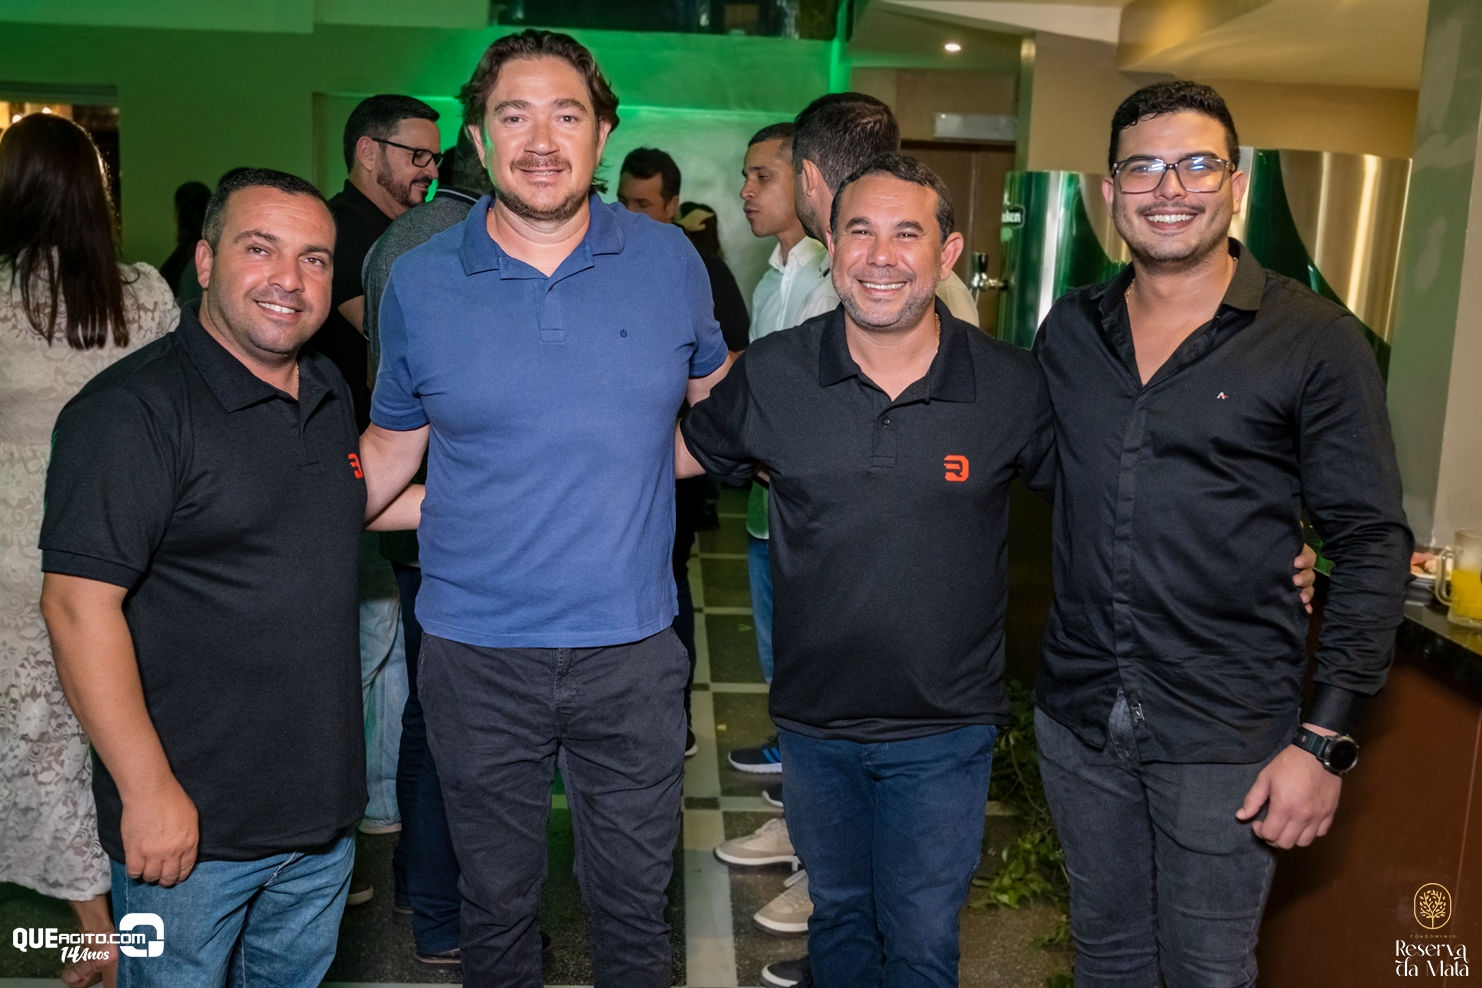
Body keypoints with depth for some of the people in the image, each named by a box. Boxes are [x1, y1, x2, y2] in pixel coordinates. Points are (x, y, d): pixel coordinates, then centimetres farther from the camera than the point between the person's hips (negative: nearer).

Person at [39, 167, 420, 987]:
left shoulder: (329, 391, 6)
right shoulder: (133, 410, -19)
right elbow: (78, 604, -23)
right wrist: (149, 791, -22)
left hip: (321, 802, 7)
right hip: (193, 824, -7)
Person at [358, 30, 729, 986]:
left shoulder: (669, 260, -2)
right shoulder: (419, 281, -3)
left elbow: (717, 395, 15)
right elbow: (390, 448, 6)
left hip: (631, 646, 0)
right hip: (477, 649, 0)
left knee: (636, 897, 17)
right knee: (497, 899, 19)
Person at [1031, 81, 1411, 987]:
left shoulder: (1314, 341, -9)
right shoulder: (1069, 331, 4)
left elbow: (1372, 546, -9)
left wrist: (1326, 739, -13)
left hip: (1226, 738, -3)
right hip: (1078, 713, 4)